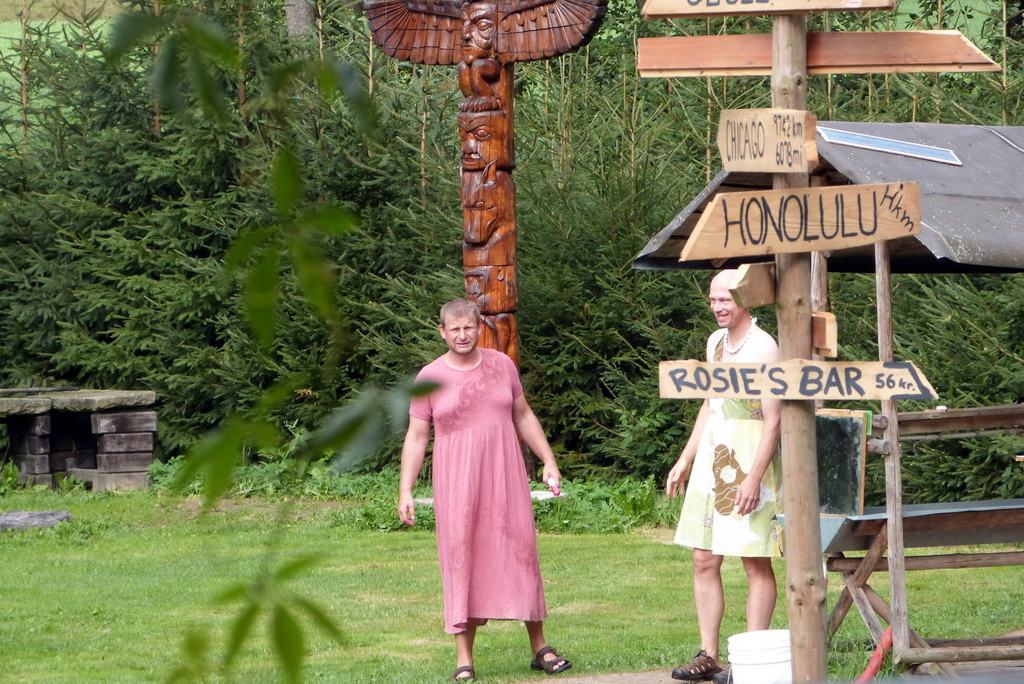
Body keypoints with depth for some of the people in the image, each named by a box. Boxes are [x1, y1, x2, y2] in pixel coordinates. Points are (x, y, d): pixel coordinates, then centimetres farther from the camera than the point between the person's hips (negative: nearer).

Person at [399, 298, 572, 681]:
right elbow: (416, 437, 3)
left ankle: (539, 648, 11)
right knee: (461, 559, -5)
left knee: (522, 551, 1)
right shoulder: (430, 378, 1)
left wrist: (548, 460, 13)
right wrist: (405, 491, -4)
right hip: (456, 483, -2)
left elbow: (523, 416, 19)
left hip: (505, 477, 2)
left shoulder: (502, 366, 9)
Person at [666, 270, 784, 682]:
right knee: (704, 560, 5)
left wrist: (754, 477, -22)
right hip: (711, 458, 8)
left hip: (749, 460, -8)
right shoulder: (716, 342, 13)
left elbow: (773, 420, -16)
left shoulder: (763, 348, -12)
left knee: (755, 563, -4)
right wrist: (684, 460, 20)